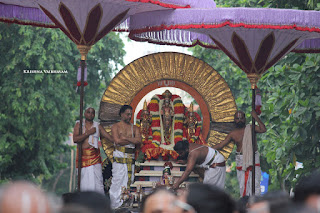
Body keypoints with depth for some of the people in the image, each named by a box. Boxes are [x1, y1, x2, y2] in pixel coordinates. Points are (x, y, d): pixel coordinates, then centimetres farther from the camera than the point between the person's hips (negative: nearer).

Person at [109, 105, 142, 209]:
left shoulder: (134, 128, 16)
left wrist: (126, 138, -8)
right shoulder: (115, 127, 7)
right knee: (117, 181, -9)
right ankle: (116, 205, -7)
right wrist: (132, 140, 0)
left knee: (129, 181, 1)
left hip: (131, 157, 4)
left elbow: (139, 141, 0)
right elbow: (117, 141, -9)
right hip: (119, 157, -3)